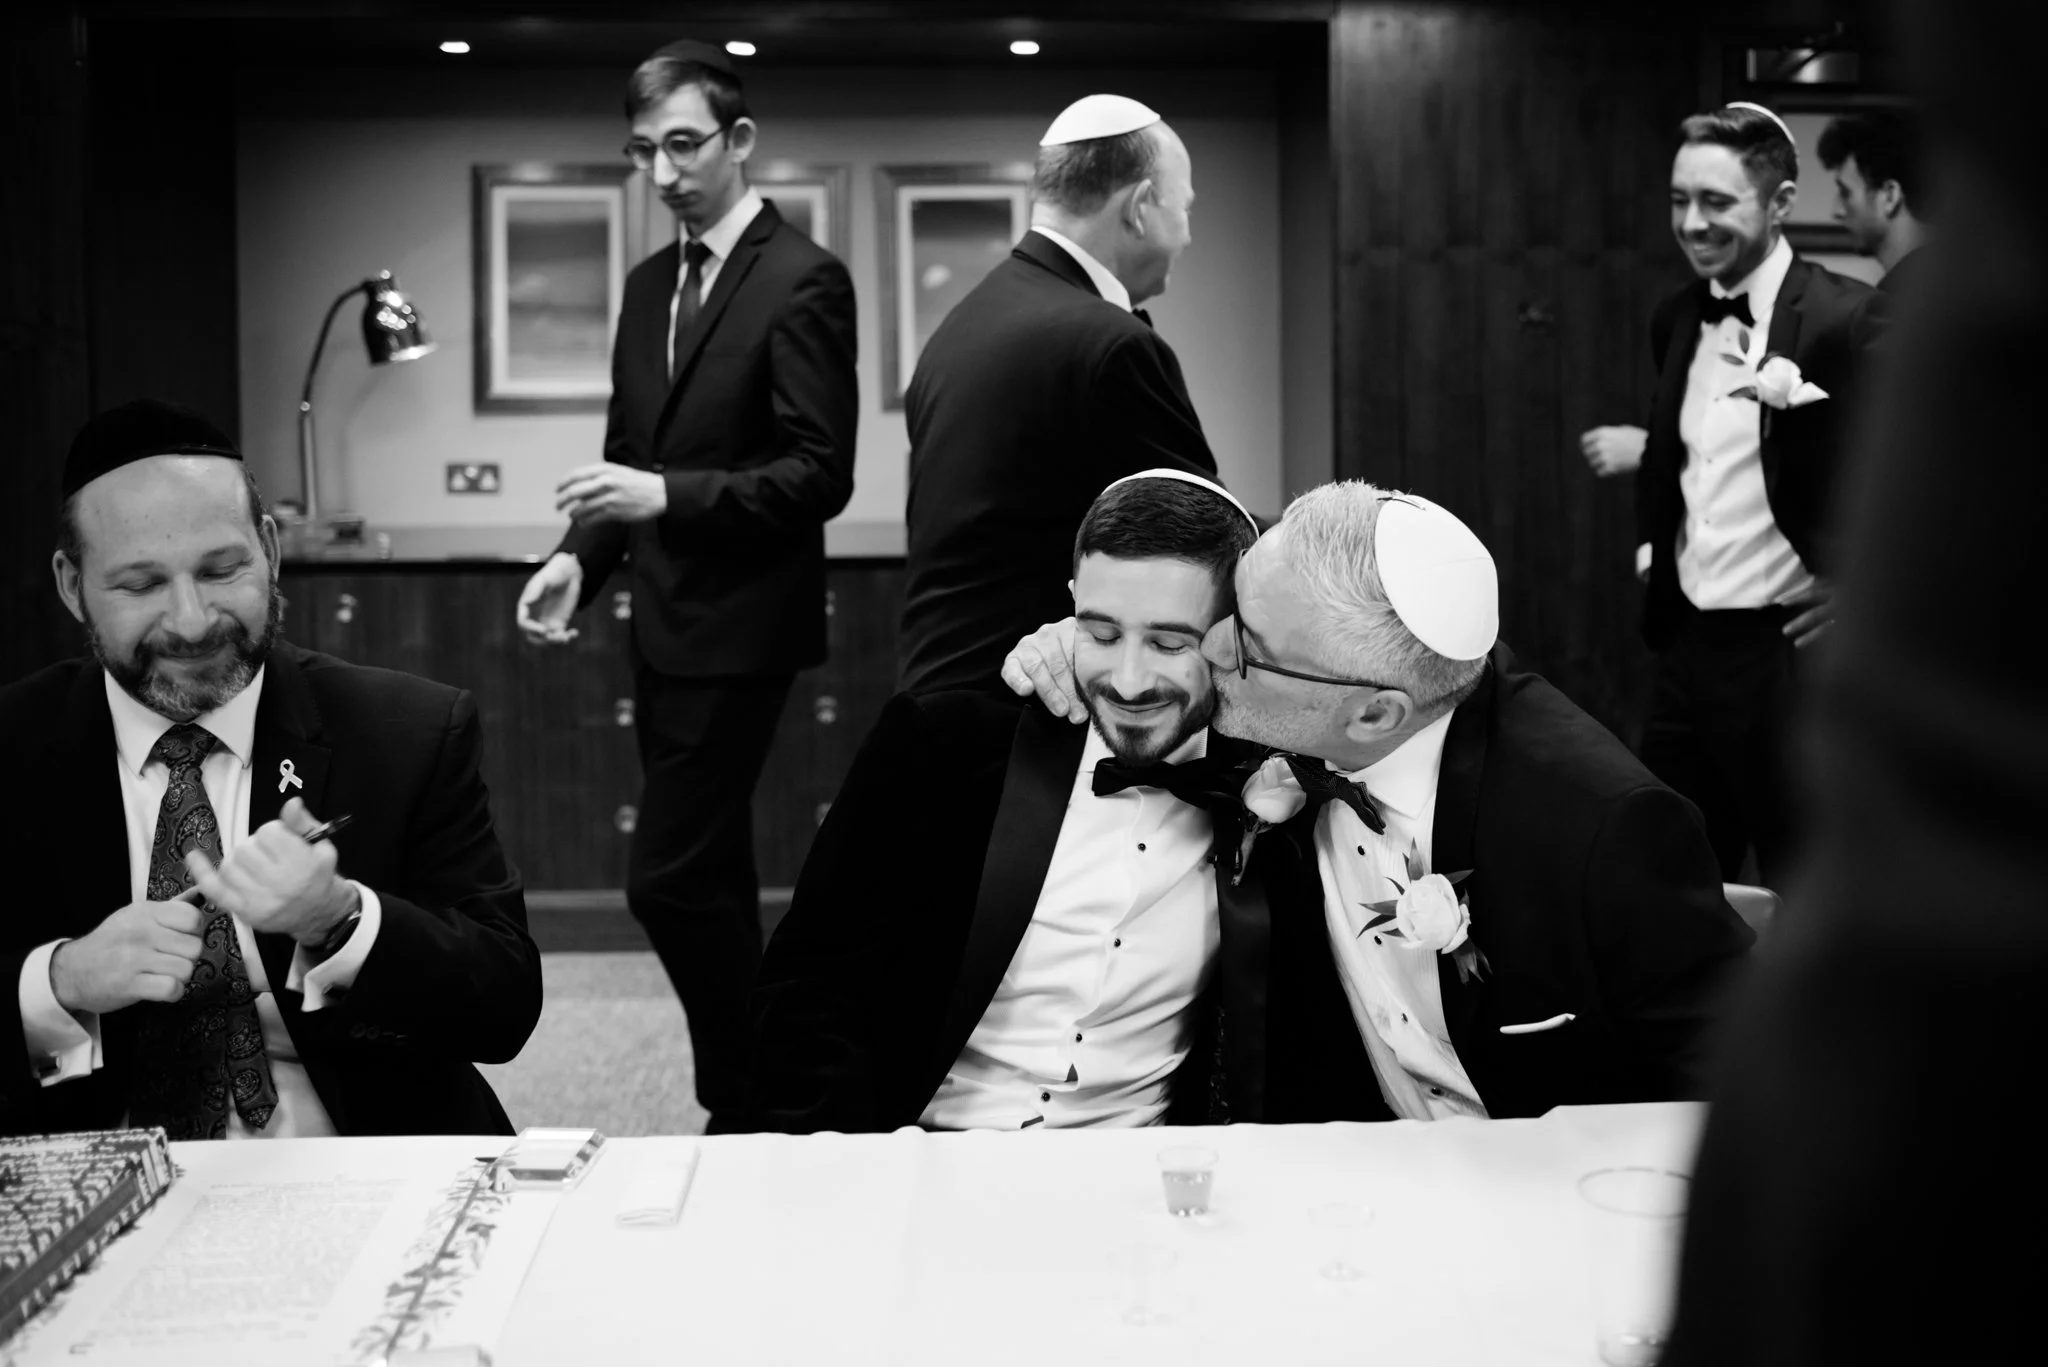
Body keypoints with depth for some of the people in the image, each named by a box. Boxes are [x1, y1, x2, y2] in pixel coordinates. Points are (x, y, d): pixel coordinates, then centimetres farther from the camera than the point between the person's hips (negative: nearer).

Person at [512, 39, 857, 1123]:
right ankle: (754, 1090, 25)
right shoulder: (649, 285, 13)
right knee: (708, 879, 13)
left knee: (668, 878, -11)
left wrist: (668, 496, -24)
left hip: (740, 626, -8)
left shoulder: (802, 282, -11)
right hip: (665, 625, 8)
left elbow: (820, 475, -16)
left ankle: (754, 1103, 4)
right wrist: (580, 555, -1)